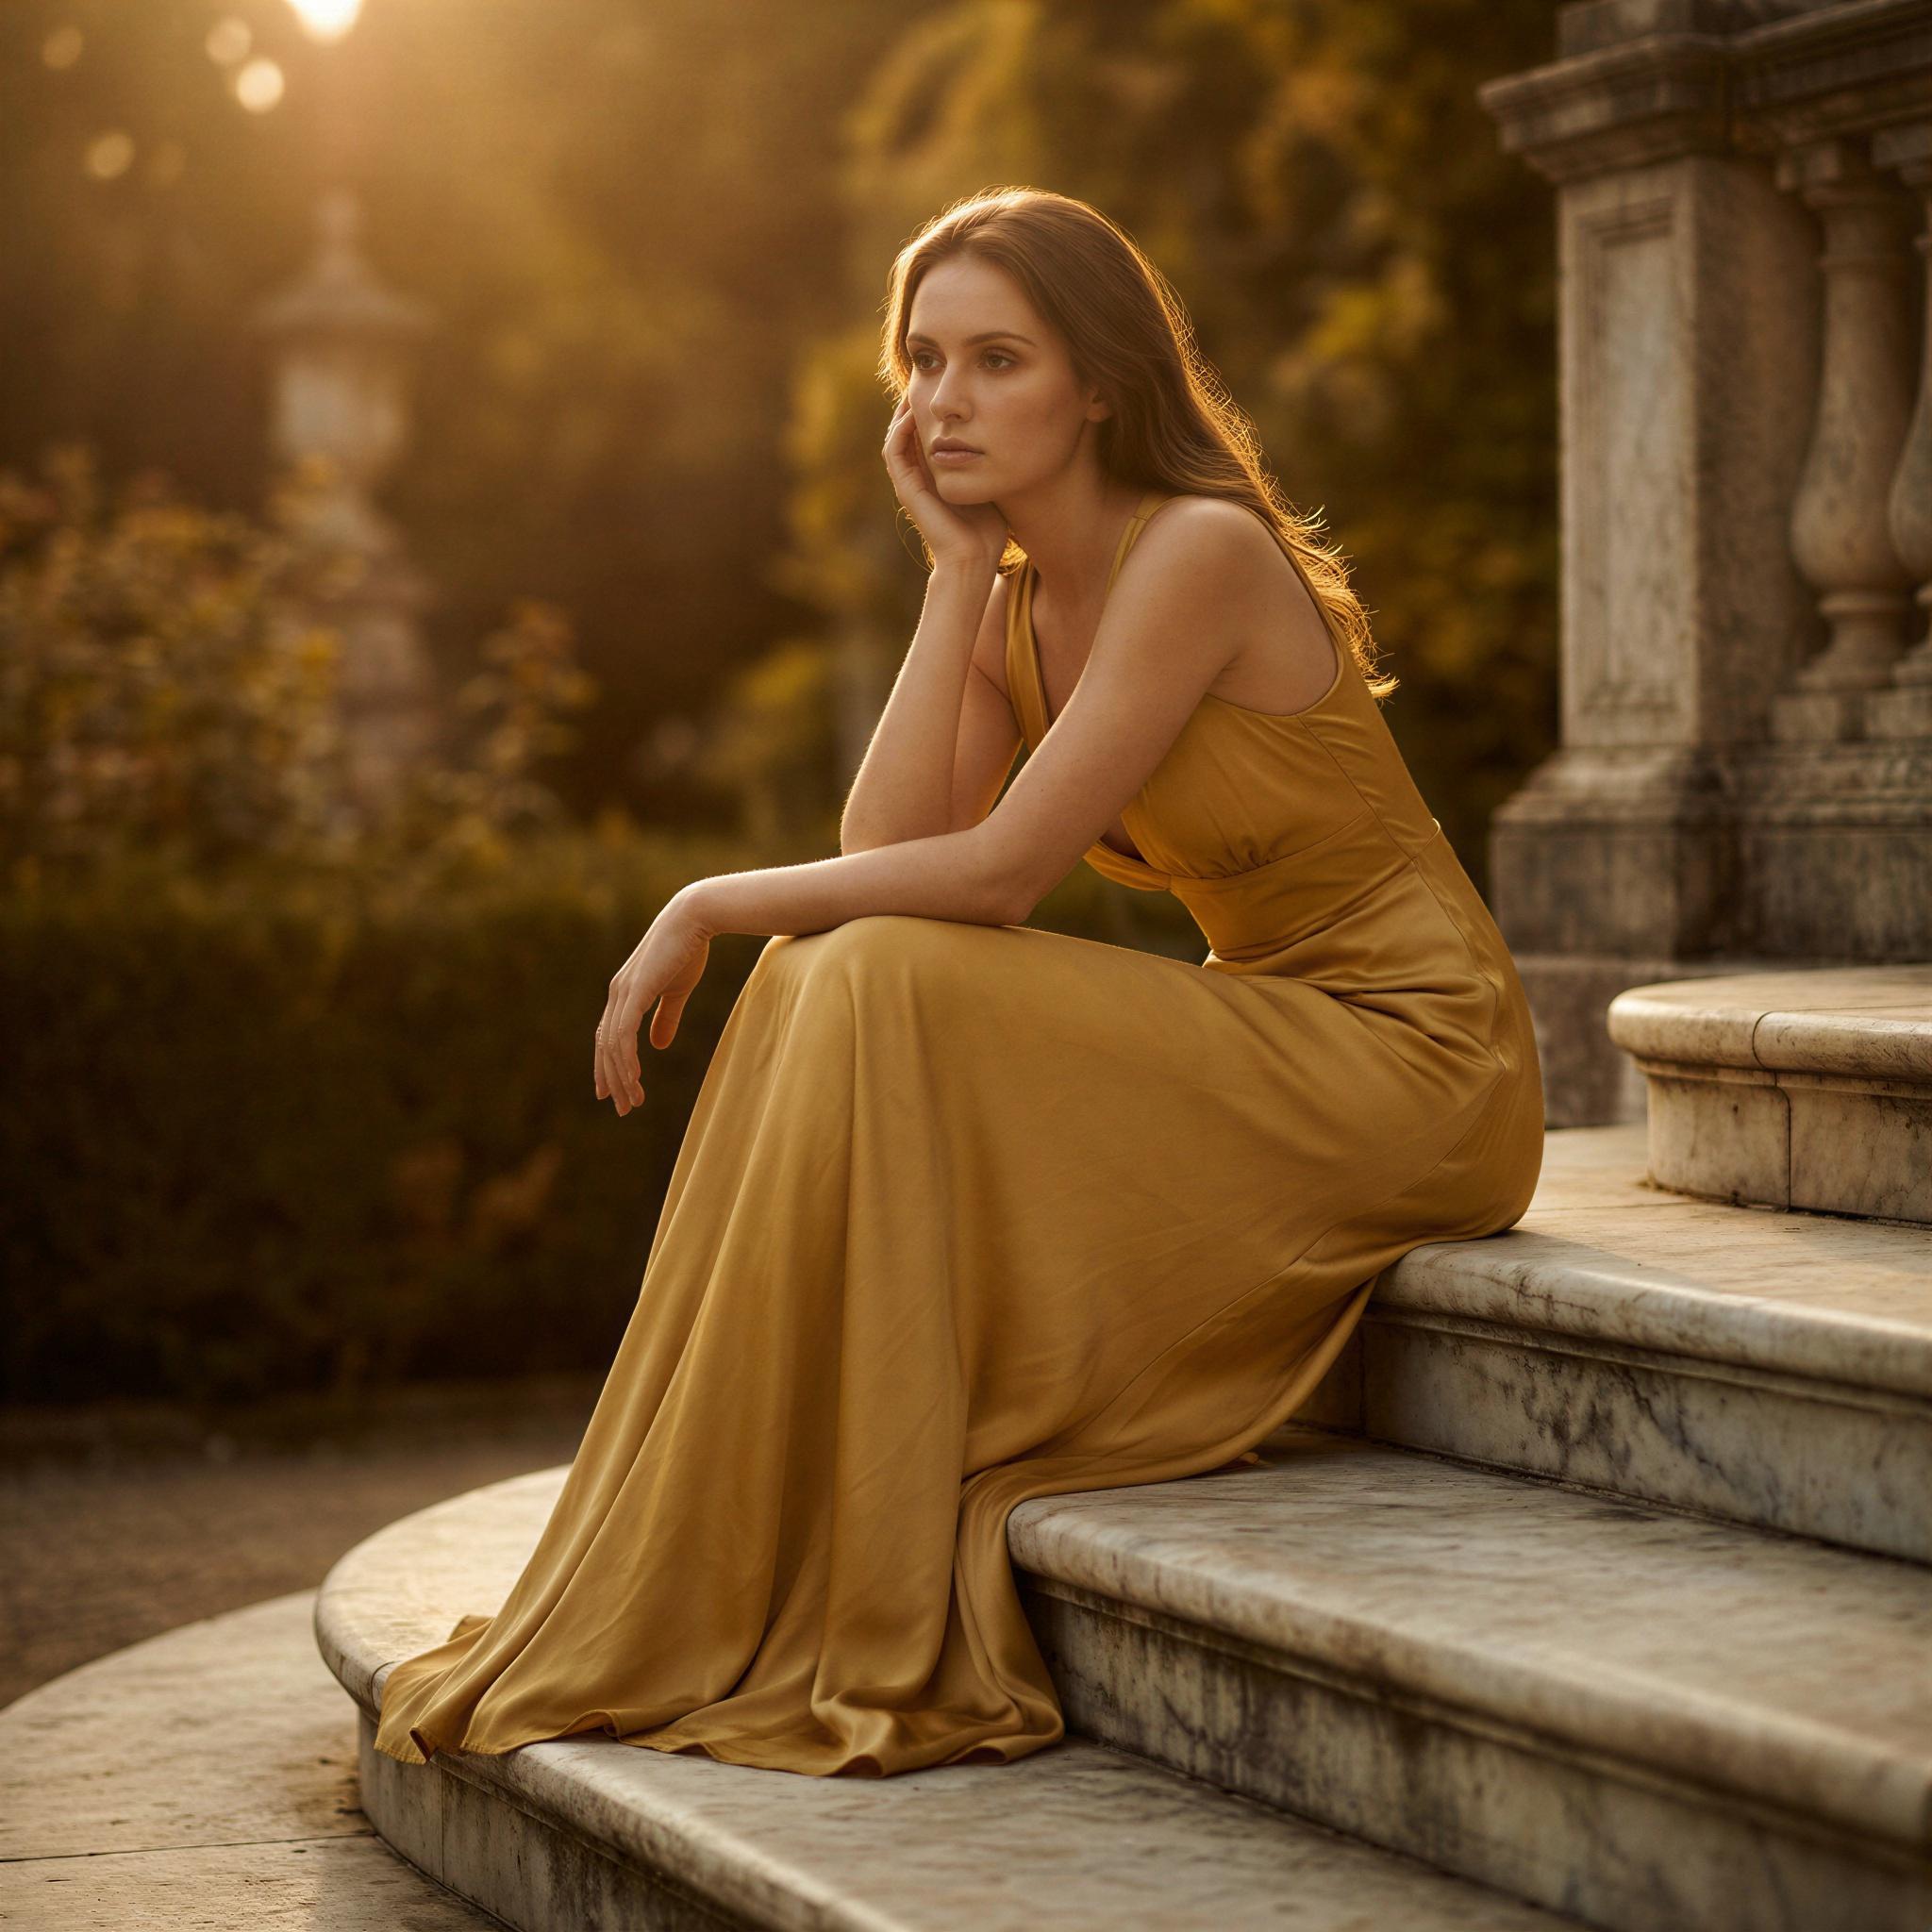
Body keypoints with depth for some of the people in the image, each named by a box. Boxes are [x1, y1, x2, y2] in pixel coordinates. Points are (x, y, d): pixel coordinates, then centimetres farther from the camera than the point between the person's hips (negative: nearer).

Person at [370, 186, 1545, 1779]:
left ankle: (856, 1627, -15)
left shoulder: (1201, 554, -18)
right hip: (1265, 1048, 8)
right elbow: (888, 853, -6)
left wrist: (714, 904, -12)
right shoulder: (1019, 595, 7)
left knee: (888, 990, -22)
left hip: (1411, 1066, -8)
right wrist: (958, 569, -7)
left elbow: (995, 871, -22)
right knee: (827, 984, -7)